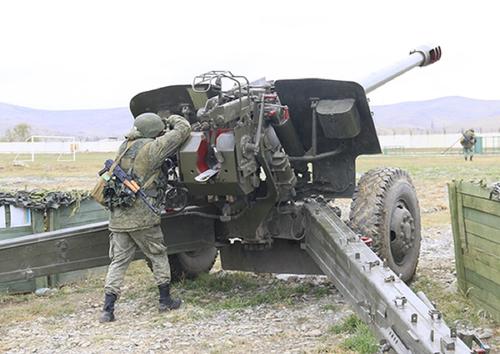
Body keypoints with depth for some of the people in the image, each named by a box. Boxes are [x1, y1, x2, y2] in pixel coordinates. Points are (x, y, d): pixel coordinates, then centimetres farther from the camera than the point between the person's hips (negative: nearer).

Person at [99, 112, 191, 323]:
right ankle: (165, 301, 22)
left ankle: (107, 310, 1)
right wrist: (172, 119, 21)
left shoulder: (125, 146, 12)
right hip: (142, 216, -6)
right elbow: (183, 130, 0)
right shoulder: (151, 148, -7)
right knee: (158, 255, 13)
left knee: (118, 261, 8)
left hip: (117, 216, 6)